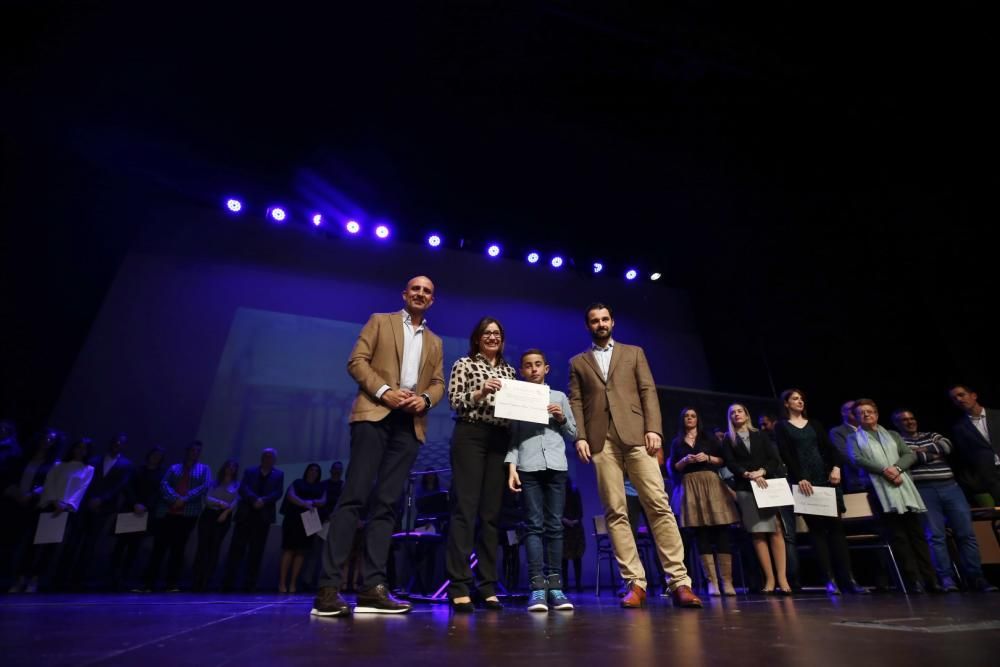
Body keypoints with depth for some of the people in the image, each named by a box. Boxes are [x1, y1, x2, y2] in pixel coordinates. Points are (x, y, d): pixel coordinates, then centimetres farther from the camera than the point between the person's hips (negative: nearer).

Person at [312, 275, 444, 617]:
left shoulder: (435, 342, 23)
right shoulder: (380, 321, 12)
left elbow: (438, 383, 16)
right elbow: (357, 361, 1)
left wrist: (425, 399, -7)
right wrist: (384, 391, -13)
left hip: (410, 424, 4)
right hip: (374, 414, -3)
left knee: (386, 504, 2)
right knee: (355, 497, -9)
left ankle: (373, 587, 4)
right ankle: (328, 587, -5)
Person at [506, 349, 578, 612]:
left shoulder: (559, 397, 15)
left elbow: (573, 434, 17)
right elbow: (512, 437, 5)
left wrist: (562, 418, -1)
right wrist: (511, 467, -4)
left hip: (556, 466, 2)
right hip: (528, 467, -2)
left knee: (555, 526, 3)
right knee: (534, 526, -3)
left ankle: (554, 585, 7)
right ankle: (538, 587, -2)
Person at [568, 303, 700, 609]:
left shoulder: (633, 352, 17)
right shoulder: (578, 362, 18)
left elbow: (648, 391, 8)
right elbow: (576, 402, 9)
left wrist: (653, 429, -5)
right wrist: (580, 437, -4)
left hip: (636, 435, 0)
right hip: (602, 441, 1)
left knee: (659, 505, -6)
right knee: (615, 512, -2)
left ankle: (679, 581, 0)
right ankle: (636, 583, 3)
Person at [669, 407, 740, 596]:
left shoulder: (708, 438, 14)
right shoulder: (676, 442, 13)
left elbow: (723, 460, 8)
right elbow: (673, 468, 6)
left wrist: (708, 458, -9)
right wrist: (685, 460, -11)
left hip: (711, 484, 0)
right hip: (690, 487, 0)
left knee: (721, 532, -6)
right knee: (701, 534, -3)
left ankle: (727, 581, -3)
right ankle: (712, 581, -2)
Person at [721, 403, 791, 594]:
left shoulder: (760, 436, 15)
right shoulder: (728, 440, 12)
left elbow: (775, 458, 5)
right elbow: (730, 464, 0)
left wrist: (761, 471, -12)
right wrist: (749, 475, -16)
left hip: (768, 484, 1)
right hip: (745, 489, -1)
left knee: (776, 530, -8)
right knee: (758, 533, -5)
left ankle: (782, 578, -7)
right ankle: (769, 579, -3)